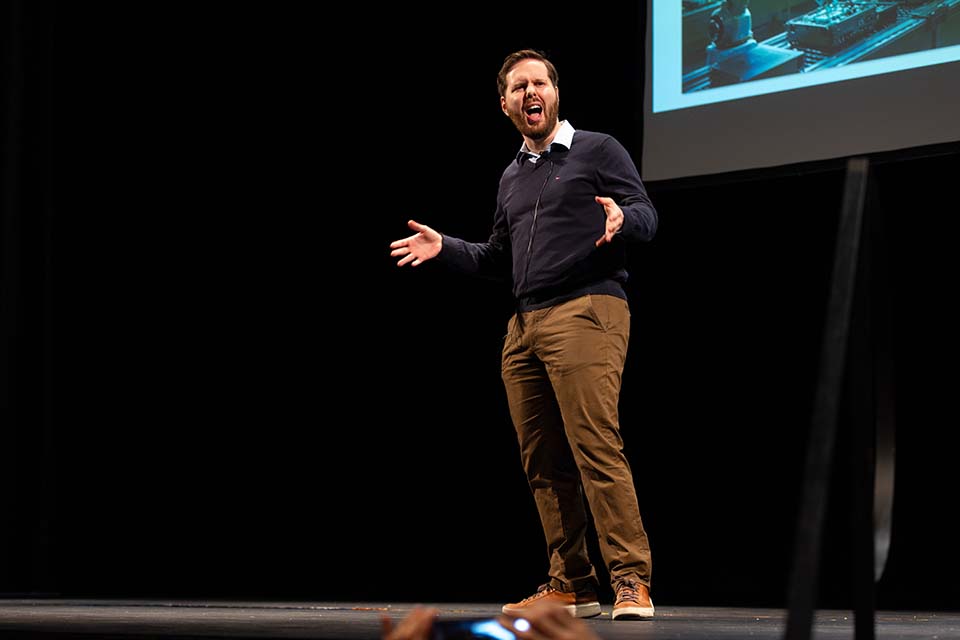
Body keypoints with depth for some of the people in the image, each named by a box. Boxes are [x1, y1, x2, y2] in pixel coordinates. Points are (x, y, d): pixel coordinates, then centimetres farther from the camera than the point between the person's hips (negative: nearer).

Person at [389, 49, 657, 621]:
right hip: (526, 326, 7)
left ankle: (631, 582, -18)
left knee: (597, 449, -17)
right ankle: (572, 585, 8)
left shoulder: (598, 150, 6)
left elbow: (647, 217, -2)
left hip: (587, 311, -7)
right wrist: (445, 248, 18)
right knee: (544, 465, 4)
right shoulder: (512, 178, 25)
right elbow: (499, 260, 33)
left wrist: (623, 219, -24)